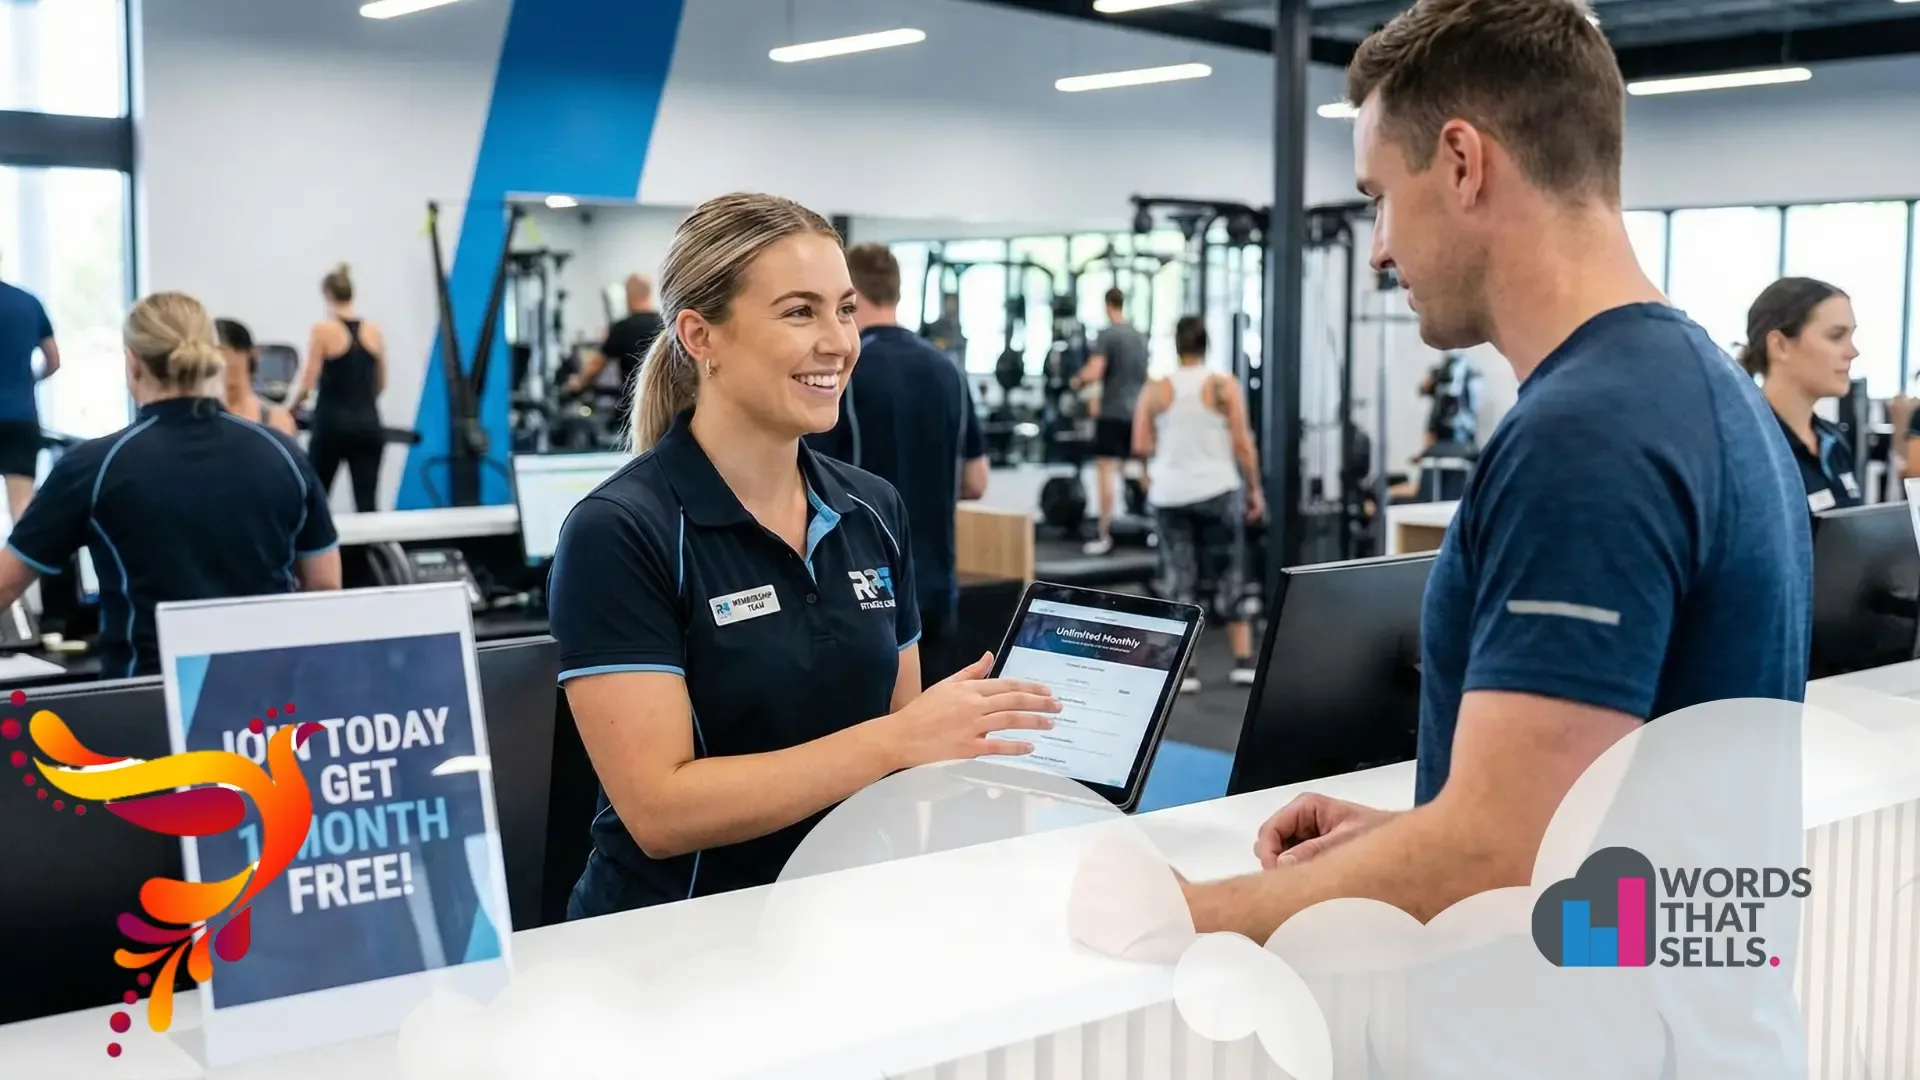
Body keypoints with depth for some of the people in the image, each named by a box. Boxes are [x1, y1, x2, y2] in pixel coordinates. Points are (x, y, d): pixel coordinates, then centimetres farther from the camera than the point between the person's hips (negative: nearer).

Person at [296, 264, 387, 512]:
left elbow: (309, 382, -8)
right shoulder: (374, 331, 6)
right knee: (367, 501, -2)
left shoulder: (323, 329, -7)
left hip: (333, 422, -3)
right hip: (368, 423, 3)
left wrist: (293, 402, 11)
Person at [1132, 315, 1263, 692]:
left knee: (1179, 578, 6)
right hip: (1218, 491, -1)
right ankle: (1243, 661, 10)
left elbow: (1141, 445, -1)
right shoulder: (1224, 386, -2)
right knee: (1229, 576, 10)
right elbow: (1242, 443, -4)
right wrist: (1255, 489, 5)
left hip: (1169, 494, 1)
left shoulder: (1156, 390, 1)